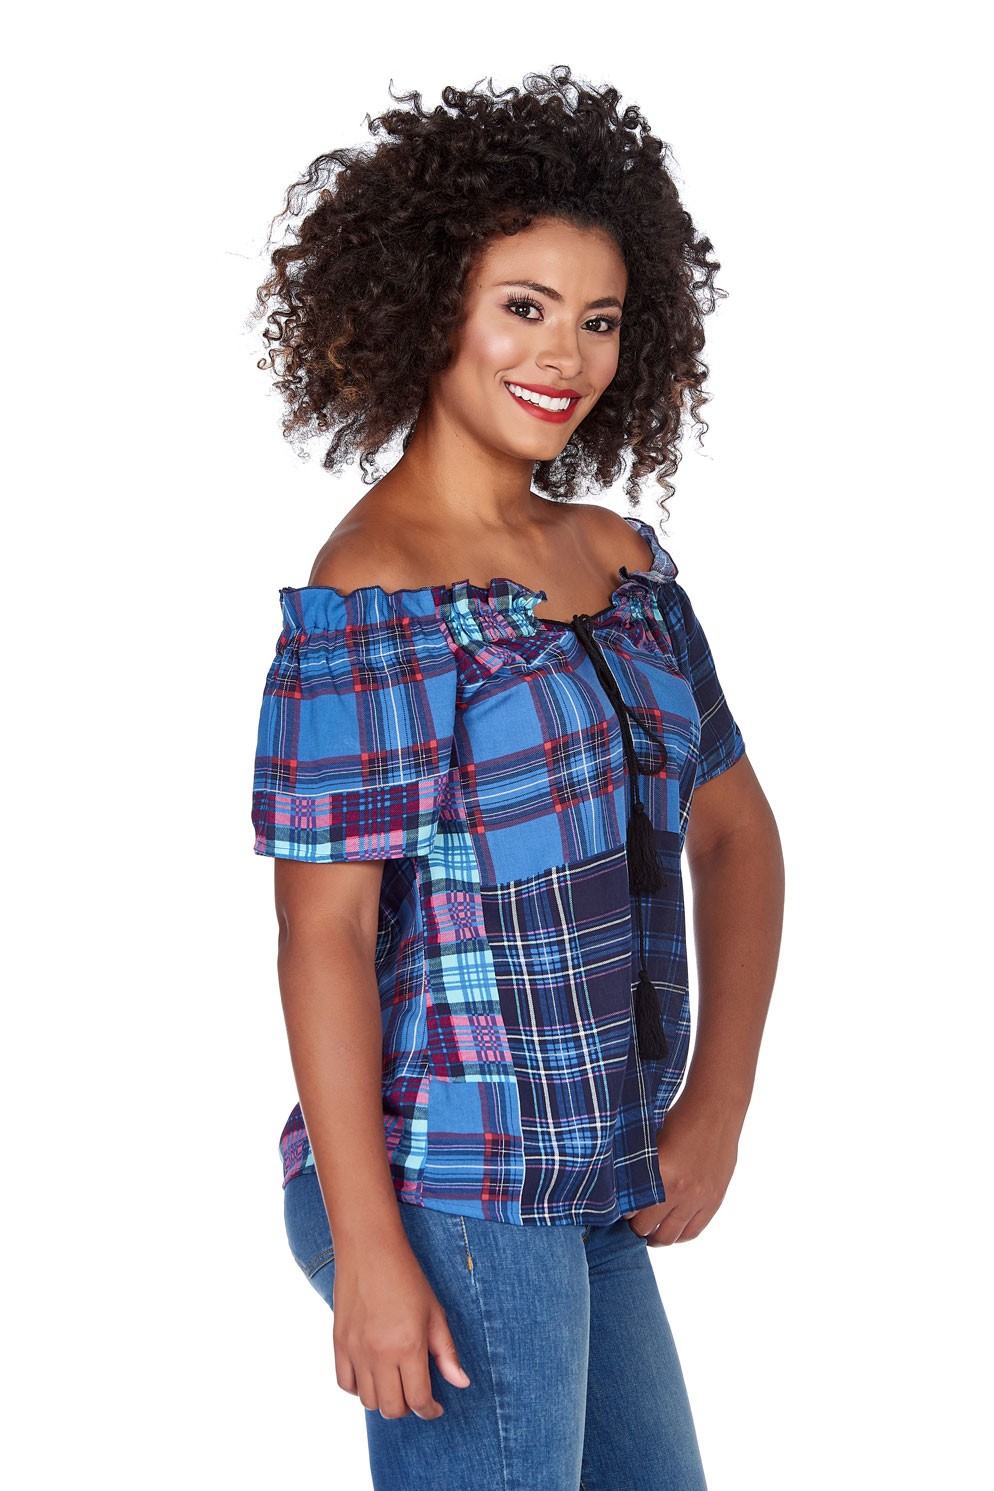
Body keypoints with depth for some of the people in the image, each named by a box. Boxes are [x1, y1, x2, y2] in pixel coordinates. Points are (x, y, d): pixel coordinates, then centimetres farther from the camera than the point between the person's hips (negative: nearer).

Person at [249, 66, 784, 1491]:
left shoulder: (619, 558, 8)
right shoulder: (370, 596, -15)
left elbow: (736, 833, 14)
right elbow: (322, 933, -17)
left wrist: (716, 1107, 5)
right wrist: (367, 1251, -18)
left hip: (586, 1192, 8)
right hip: (447, 1197, -8)